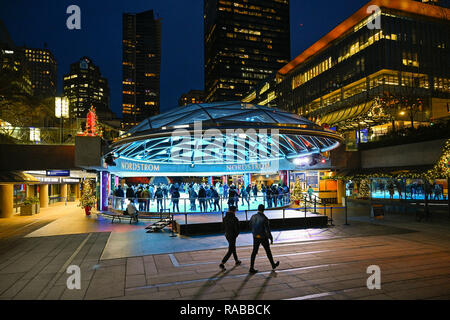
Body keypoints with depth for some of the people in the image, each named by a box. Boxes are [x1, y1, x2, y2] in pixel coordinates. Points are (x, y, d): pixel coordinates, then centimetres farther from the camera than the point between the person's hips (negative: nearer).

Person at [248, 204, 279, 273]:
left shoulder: (253, 217, -4)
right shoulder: (264, 218, -20)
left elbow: (250, 226, 9)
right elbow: (267, 229, -18)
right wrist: (271, 238, -8)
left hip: (255, 237, 4)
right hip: (263, 237, -4)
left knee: (254, 251, 8)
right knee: (268, 251, 14)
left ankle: (251, 268, 5)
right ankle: (273, 265, 33)